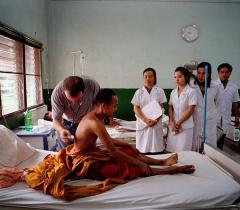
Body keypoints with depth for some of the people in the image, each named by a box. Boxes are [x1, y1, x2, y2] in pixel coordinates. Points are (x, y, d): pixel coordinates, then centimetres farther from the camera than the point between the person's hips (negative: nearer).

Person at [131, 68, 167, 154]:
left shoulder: (159, 91, 6)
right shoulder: (139, 92, 6)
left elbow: (161, 107, 2)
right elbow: (136, 108, 0)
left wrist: (155, 120, -14)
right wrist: (145, 120, -14)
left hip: (156, 124, 0)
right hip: (142, 124, 0)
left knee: (157, 149, -1)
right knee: (143, 149, -1)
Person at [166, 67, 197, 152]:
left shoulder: (191, 91, -8)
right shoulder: (173, 92, 7)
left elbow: (190, 110, -11)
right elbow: (170, 108, 7)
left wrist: (178, 123, -11)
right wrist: (172, 122, -7)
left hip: (185, 126, -4)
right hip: (173, 126, 5)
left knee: (183, 151, 0)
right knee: (171, 150, 7)